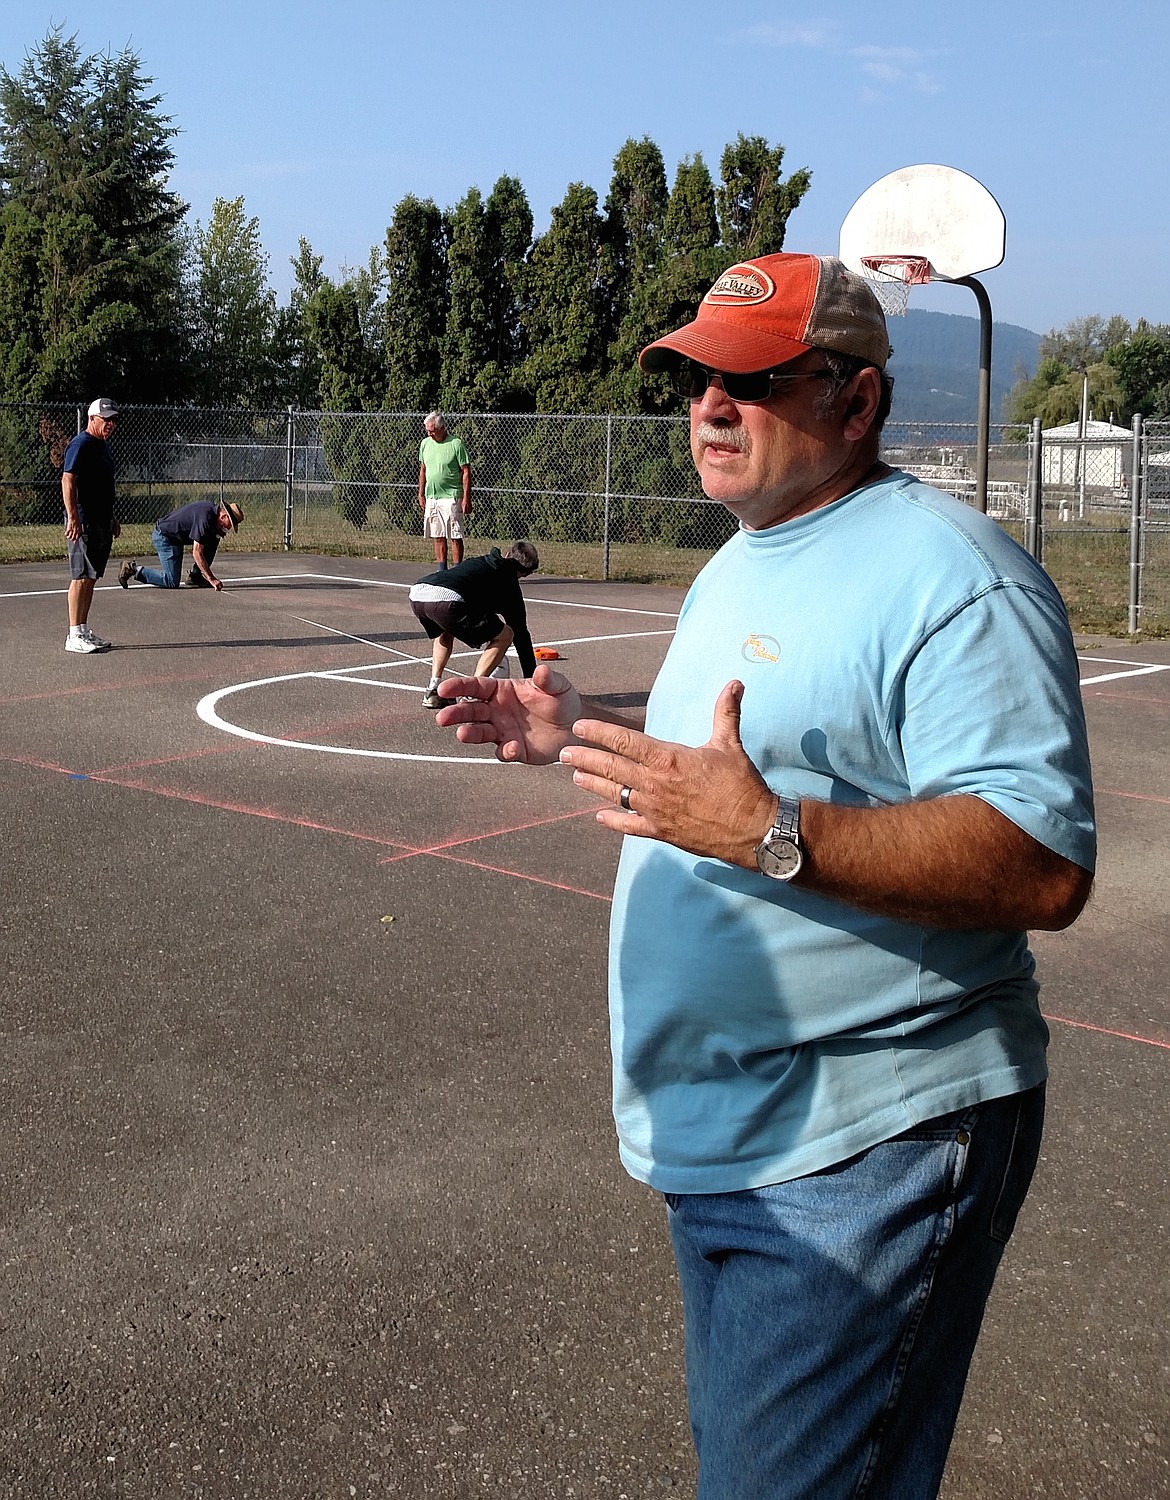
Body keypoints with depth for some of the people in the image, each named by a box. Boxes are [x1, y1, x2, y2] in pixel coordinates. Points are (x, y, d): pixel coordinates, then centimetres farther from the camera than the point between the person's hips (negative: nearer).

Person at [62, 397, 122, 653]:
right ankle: (74, 636, -8)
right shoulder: (81, 444, -11)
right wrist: (73, 517, -26)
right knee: (81, 576, -9)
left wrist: (112, 518, 27)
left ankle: (83, 631, 15)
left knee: (90, 577, 11)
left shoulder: (103, 445, 19)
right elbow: (67, 481, -19)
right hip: (83, 523, -9)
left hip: (101, 522, 9)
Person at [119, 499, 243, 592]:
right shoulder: (205, 518, -28)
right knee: (172, 582, -11)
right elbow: (197, 553, -29)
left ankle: (196, 575, 8)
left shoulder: (212, 507, 1)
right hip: (164, 538, -10)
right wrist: (211, 579, -29)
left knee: (214, 538, 4)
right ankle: (134, 570, -2)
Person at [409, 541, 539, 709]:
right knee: (505, 635, 10)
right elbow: (520, 633, 21)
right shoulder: (508, 581, 20)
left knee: (445, 633, 39)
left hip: (416, 592, 7)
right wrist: (531, 680, 28)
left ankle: (433, 690, 23)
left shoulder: (477, 562, 39)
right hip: (447, 601, -7)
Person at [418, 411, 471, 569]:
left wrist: (466, 497, -13)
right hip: (431, 497, 6)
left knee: (455, 536, -4)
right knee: (438, 536, 9)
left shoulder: (456, 444, -8)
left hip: (451, 497, -6)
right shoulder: (425, 443, 9)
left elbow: (466, 472, -8)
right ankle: (442, 571, 15)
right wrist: (421, 494, 16)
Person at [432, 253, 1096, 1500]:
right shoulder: (735, 567, 14)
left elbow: (1045, 867, -27)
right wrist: (582, 736, 13)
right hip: (715, 1136, 10)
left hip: (861, 1156, -10)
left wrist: (769, 831, -34)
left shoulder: (951, 577, -18)